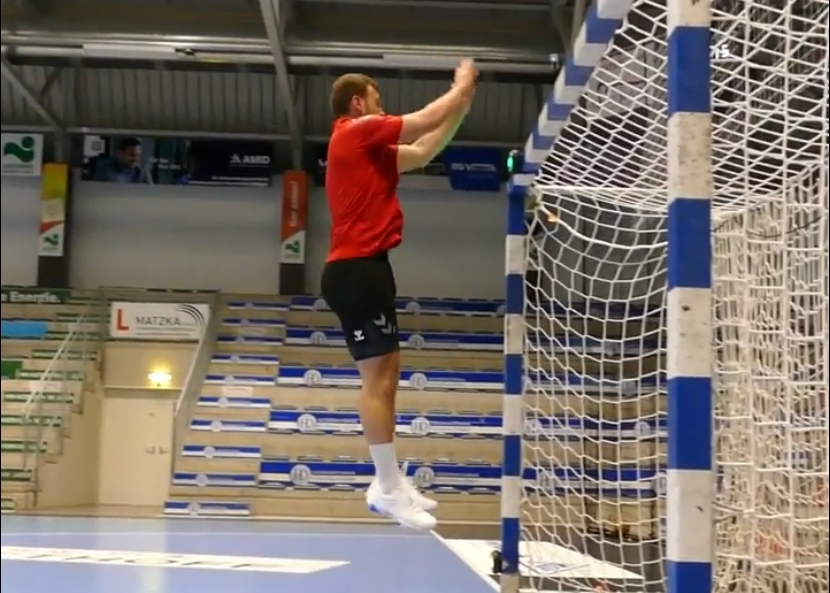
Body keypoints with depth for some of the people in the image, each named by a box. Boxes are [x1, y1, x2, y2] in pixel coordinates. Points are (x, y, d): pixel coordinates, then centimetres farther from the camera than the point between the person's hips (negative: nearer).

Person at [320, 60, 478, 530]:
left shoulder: (367, 147, 22)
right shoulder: (357, 131, -5)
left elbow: (423, 152, 29)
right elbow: (428, 120, -5)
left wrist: (463, 106, 26)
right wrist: (462, 87, 12)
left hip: (363, 268, 11)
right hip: (358, 268, -11)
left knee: (387, 374, 11)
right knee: (378, 378, -11)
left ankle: (390, 483, 16)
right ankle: (389, 489, -8)